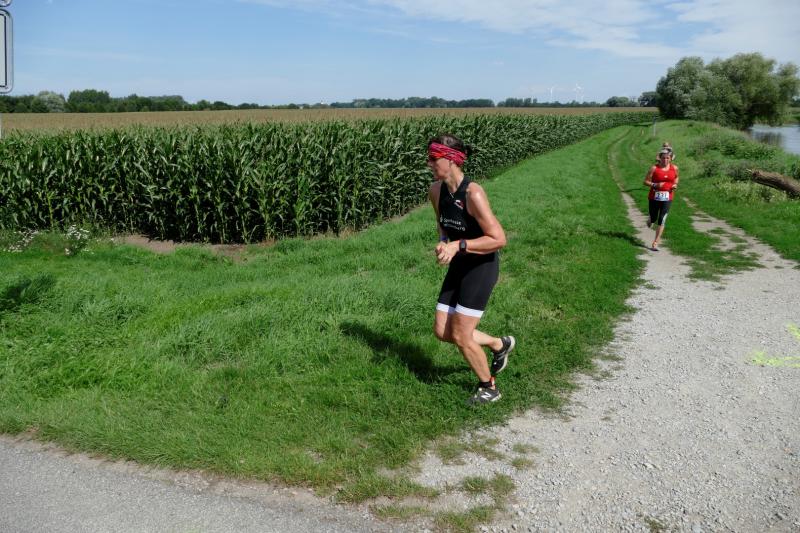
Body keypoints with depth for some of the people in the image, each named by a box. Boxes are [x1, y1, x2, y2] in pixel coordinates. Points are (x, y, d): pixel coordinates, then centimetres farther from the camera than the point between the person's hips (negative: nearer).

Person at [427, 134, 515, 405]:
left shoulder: (473, 194, -25)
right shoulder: (436, 190, -3)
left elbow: (499, 239, -23)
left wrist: (458, 245, -28)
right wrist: (443, 242, -3)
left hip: (482, 266, -7)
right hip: (459, 266, 8)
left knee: (461, 336, -3)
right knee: (442, 331, 9)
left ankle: (489, 388, 24)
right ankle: (500, 344, 32)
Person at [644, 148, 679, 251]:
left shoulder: (674, 168, 3)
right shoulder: (654, 168, -6)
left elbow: (676, 177, 22)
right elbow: (646, 181, -4)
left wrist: (675, 184, 2)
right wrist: (655, 185, -20)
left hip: (667, 198, 1)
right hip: (654, 197, -1)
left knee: (661, 220, -8)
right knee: (653, 218, 11)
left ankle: (655, 243, -3)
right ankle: (650, 222, 52)